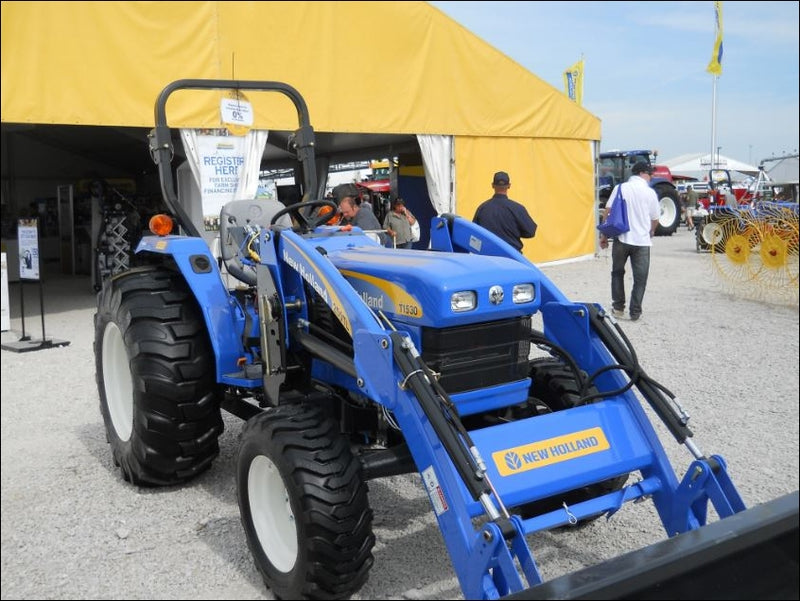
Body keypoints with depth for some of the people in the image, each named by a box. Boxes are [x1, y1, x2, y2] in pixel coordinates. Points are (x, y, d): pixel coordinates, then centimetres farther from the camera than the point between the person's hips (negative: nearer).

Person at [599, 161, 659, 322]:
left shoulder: (620, 188, 2)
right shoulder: (650, 192, 1)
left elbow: (607, 211, -3)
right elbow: (655, 219, 8)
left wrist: (604, 235, 5)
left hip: (621, 238, 1)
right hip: (642, 241, -1)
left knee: (617, 273, 18)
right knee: (640, 277, 7)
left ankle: (618, 307, 19)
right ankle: (635, 312, 6)